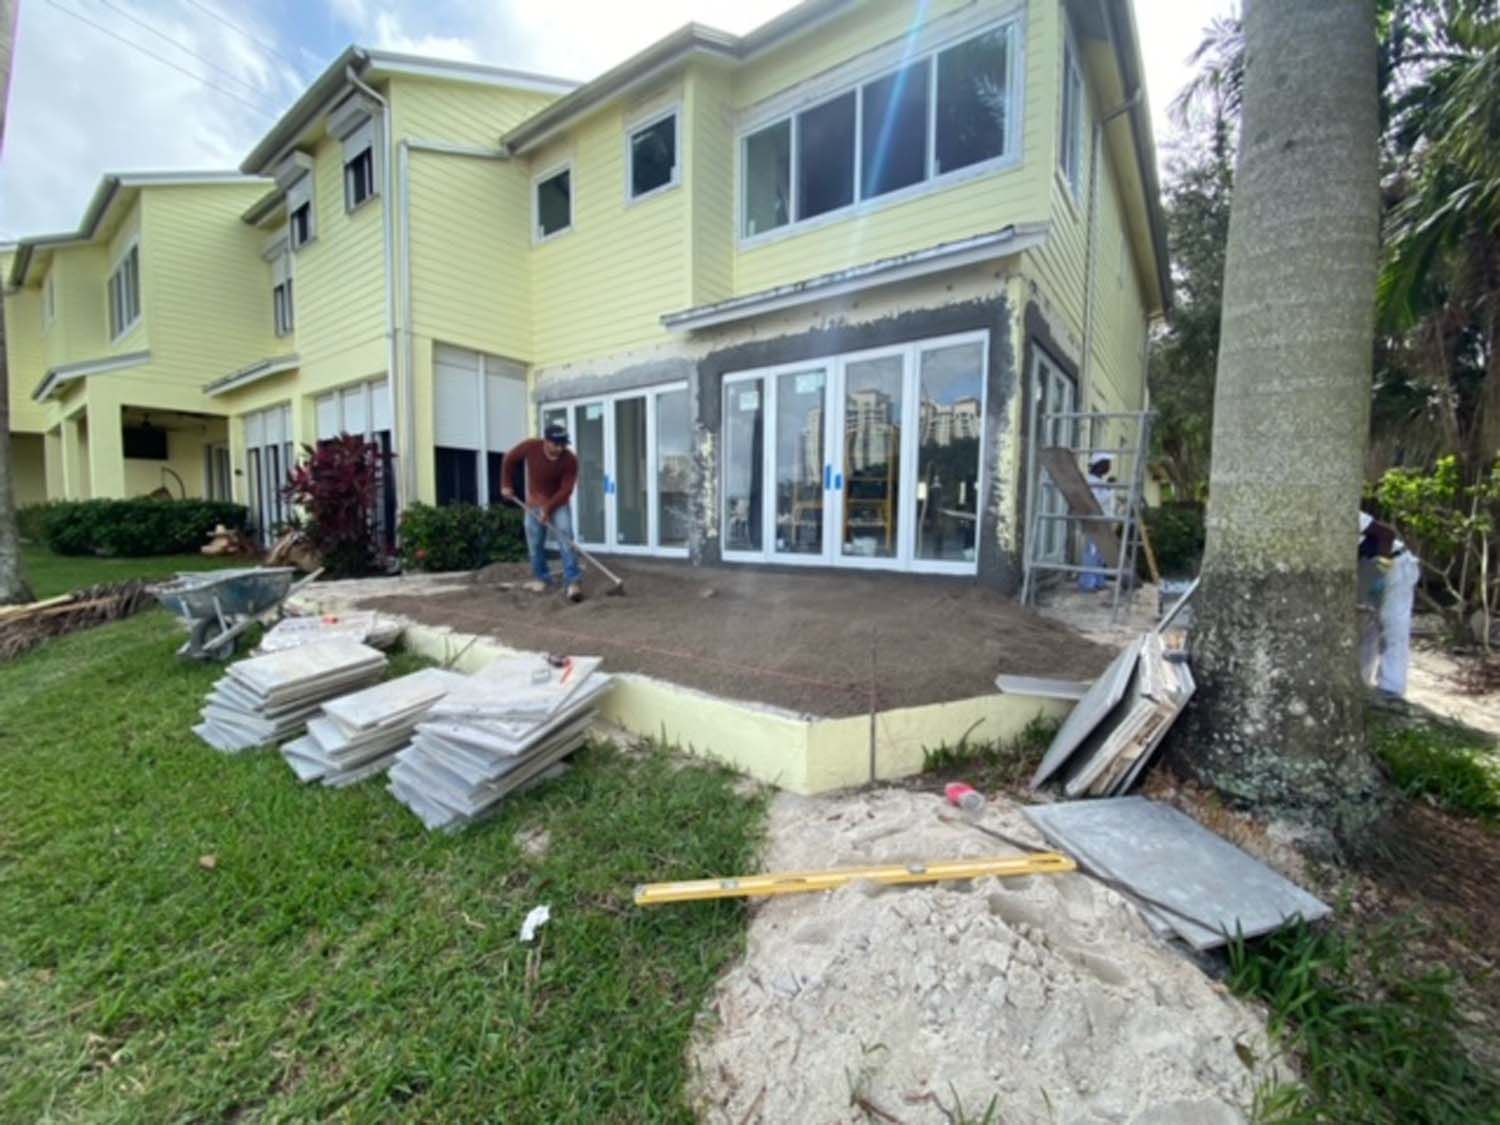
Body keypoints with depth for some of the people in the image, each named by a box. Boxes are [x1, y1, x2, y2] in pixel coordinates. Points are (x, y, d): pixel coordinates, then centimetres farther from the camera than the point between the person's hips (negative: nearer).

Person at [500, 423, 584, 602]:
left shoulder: (570, 460, -23)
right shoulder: (530, 447, -17)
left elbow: (565, 490, -23)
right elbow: (510, 460, 2)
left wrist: (548, 508, -30)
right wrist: (506, 485, -1)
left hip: (558, 504, -3)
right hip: (534, 504, 3)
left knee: (566, 541, -16)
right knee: (535, 544, 8)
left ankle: (574, 582, -18)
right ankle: (542, 579, 24)